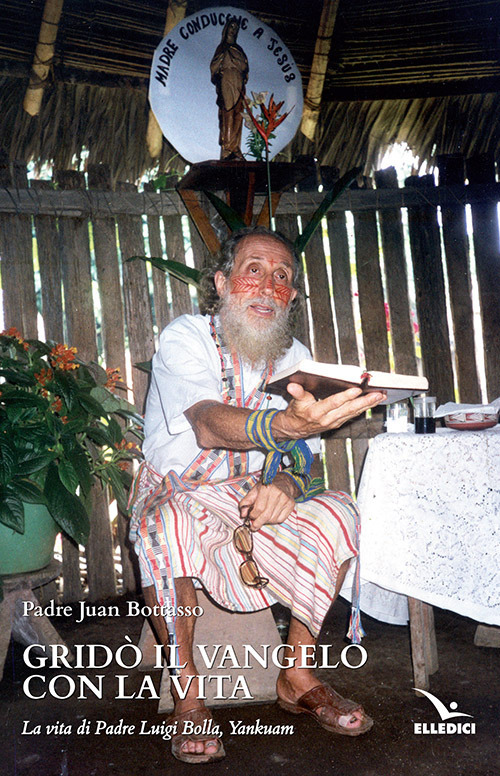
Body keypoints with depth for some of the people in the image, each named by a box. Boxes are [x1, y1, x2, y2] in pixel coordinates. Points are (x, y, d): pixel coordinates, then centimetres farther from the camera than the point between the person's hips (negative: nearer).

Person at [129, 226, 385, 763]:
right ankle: (186, 692, -16)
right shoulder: (185, 338, -14)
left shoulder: (295, 357, 1)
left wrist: (288, 484, -27)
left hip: (254, 503, 4)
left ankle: (296, 676, -6)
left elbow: (307, 458, -2)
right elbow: (209, 425, -33)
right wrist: (286, 424, -54)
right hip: (179, 496, -4)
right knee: (169, 521, -37)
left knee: (336, 511, -20)